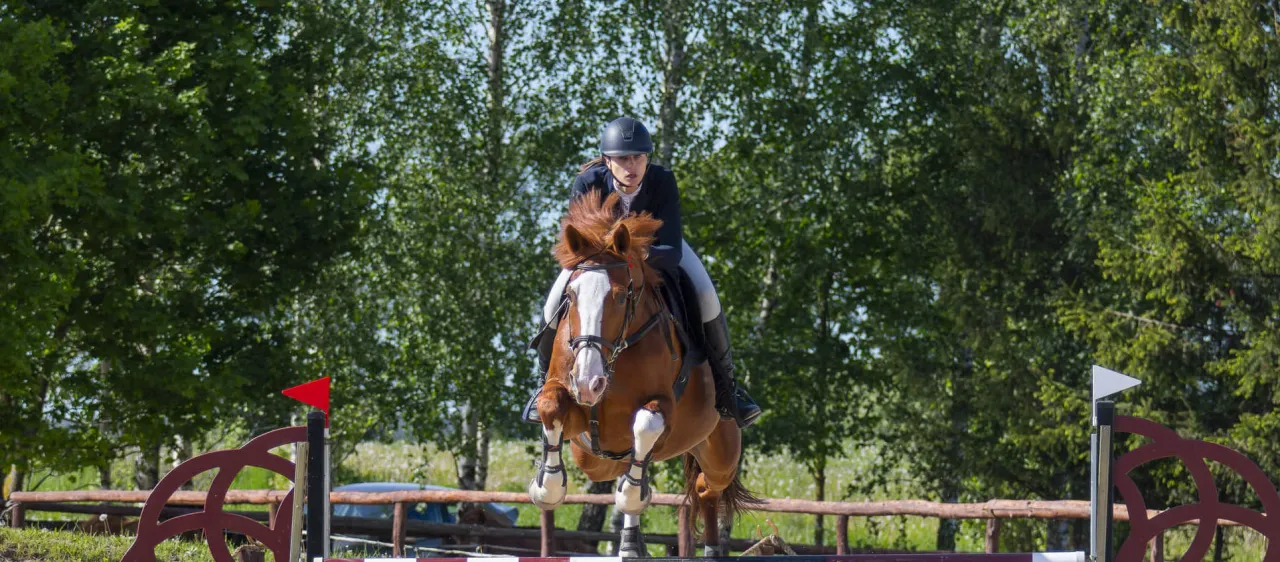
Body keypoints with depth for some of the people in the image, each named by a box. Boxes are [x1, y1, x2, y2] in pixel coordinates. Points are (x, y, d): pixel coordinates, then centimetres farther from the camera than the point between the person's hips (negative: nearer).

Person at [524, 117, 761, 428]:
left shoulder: (663, 181, -35)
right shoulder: (589, 183, -34)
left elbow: (672, 249, -39)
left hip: (655, 243, 0)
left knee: (706, 297, -20)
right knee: (555, 306, -14)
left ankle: (725, 384, 1)